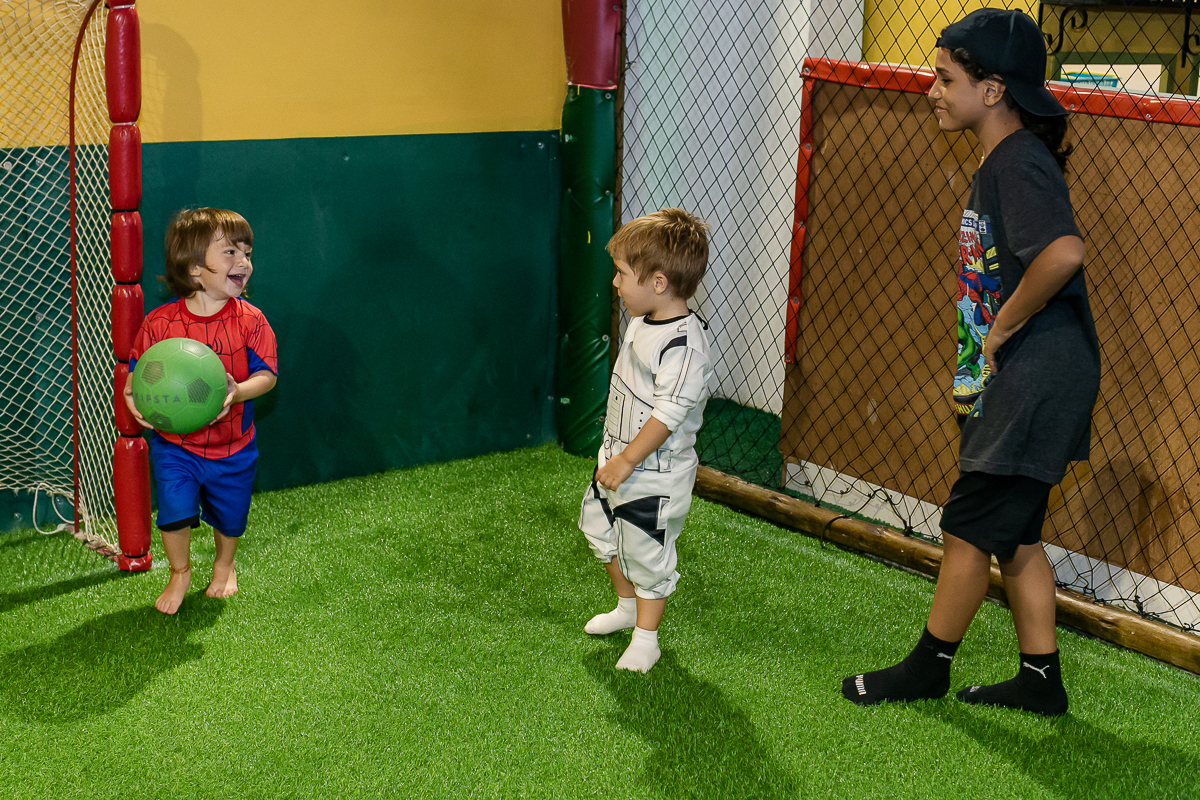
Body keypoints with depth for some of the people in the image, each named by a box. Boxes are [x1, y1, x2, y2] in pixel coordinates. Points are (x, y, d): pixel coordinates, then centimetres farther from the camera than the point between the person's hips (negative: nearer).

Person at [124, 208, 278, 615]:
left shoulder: (250, 320, -12)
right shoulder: (159, 322, -13)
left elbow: (267, 374, -14)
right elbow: (137, 371, -3)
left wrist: (238, 391, -32)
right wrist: (132, 397, -24)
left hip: (233, 446, 1)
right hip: (175, 444, -1)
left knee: (229, 517, 15)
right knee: (174, 511, -9)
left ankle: (224, 566, 48)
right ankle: (180, 572, 22)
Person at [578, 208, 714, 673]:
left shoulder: (682, 343, -28)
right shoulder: (643, 321, 3)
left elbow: (668, 413, -28)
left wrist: (626, 461, -24)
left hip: (656, 473, -10)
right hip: (619, 458, 10)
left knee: (646, 554, 3)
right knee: (599, 527, 22)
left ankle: (645, 638, 21)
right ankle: (627, 605, 43)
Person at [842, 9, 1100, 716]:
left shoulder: (1019, 164, -18)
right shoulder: (1002, 161, 14)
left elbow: (1065, 252, -36)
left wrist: (1002, 327, -23)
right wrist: (983, 357, 12)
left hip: (1037, 383, -10)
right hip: (1017, 383, 10)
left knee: (969, 526, 1)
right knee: (1014, 534, 16)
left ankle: (929, 668, 16)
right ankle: (1041, 680, 25)